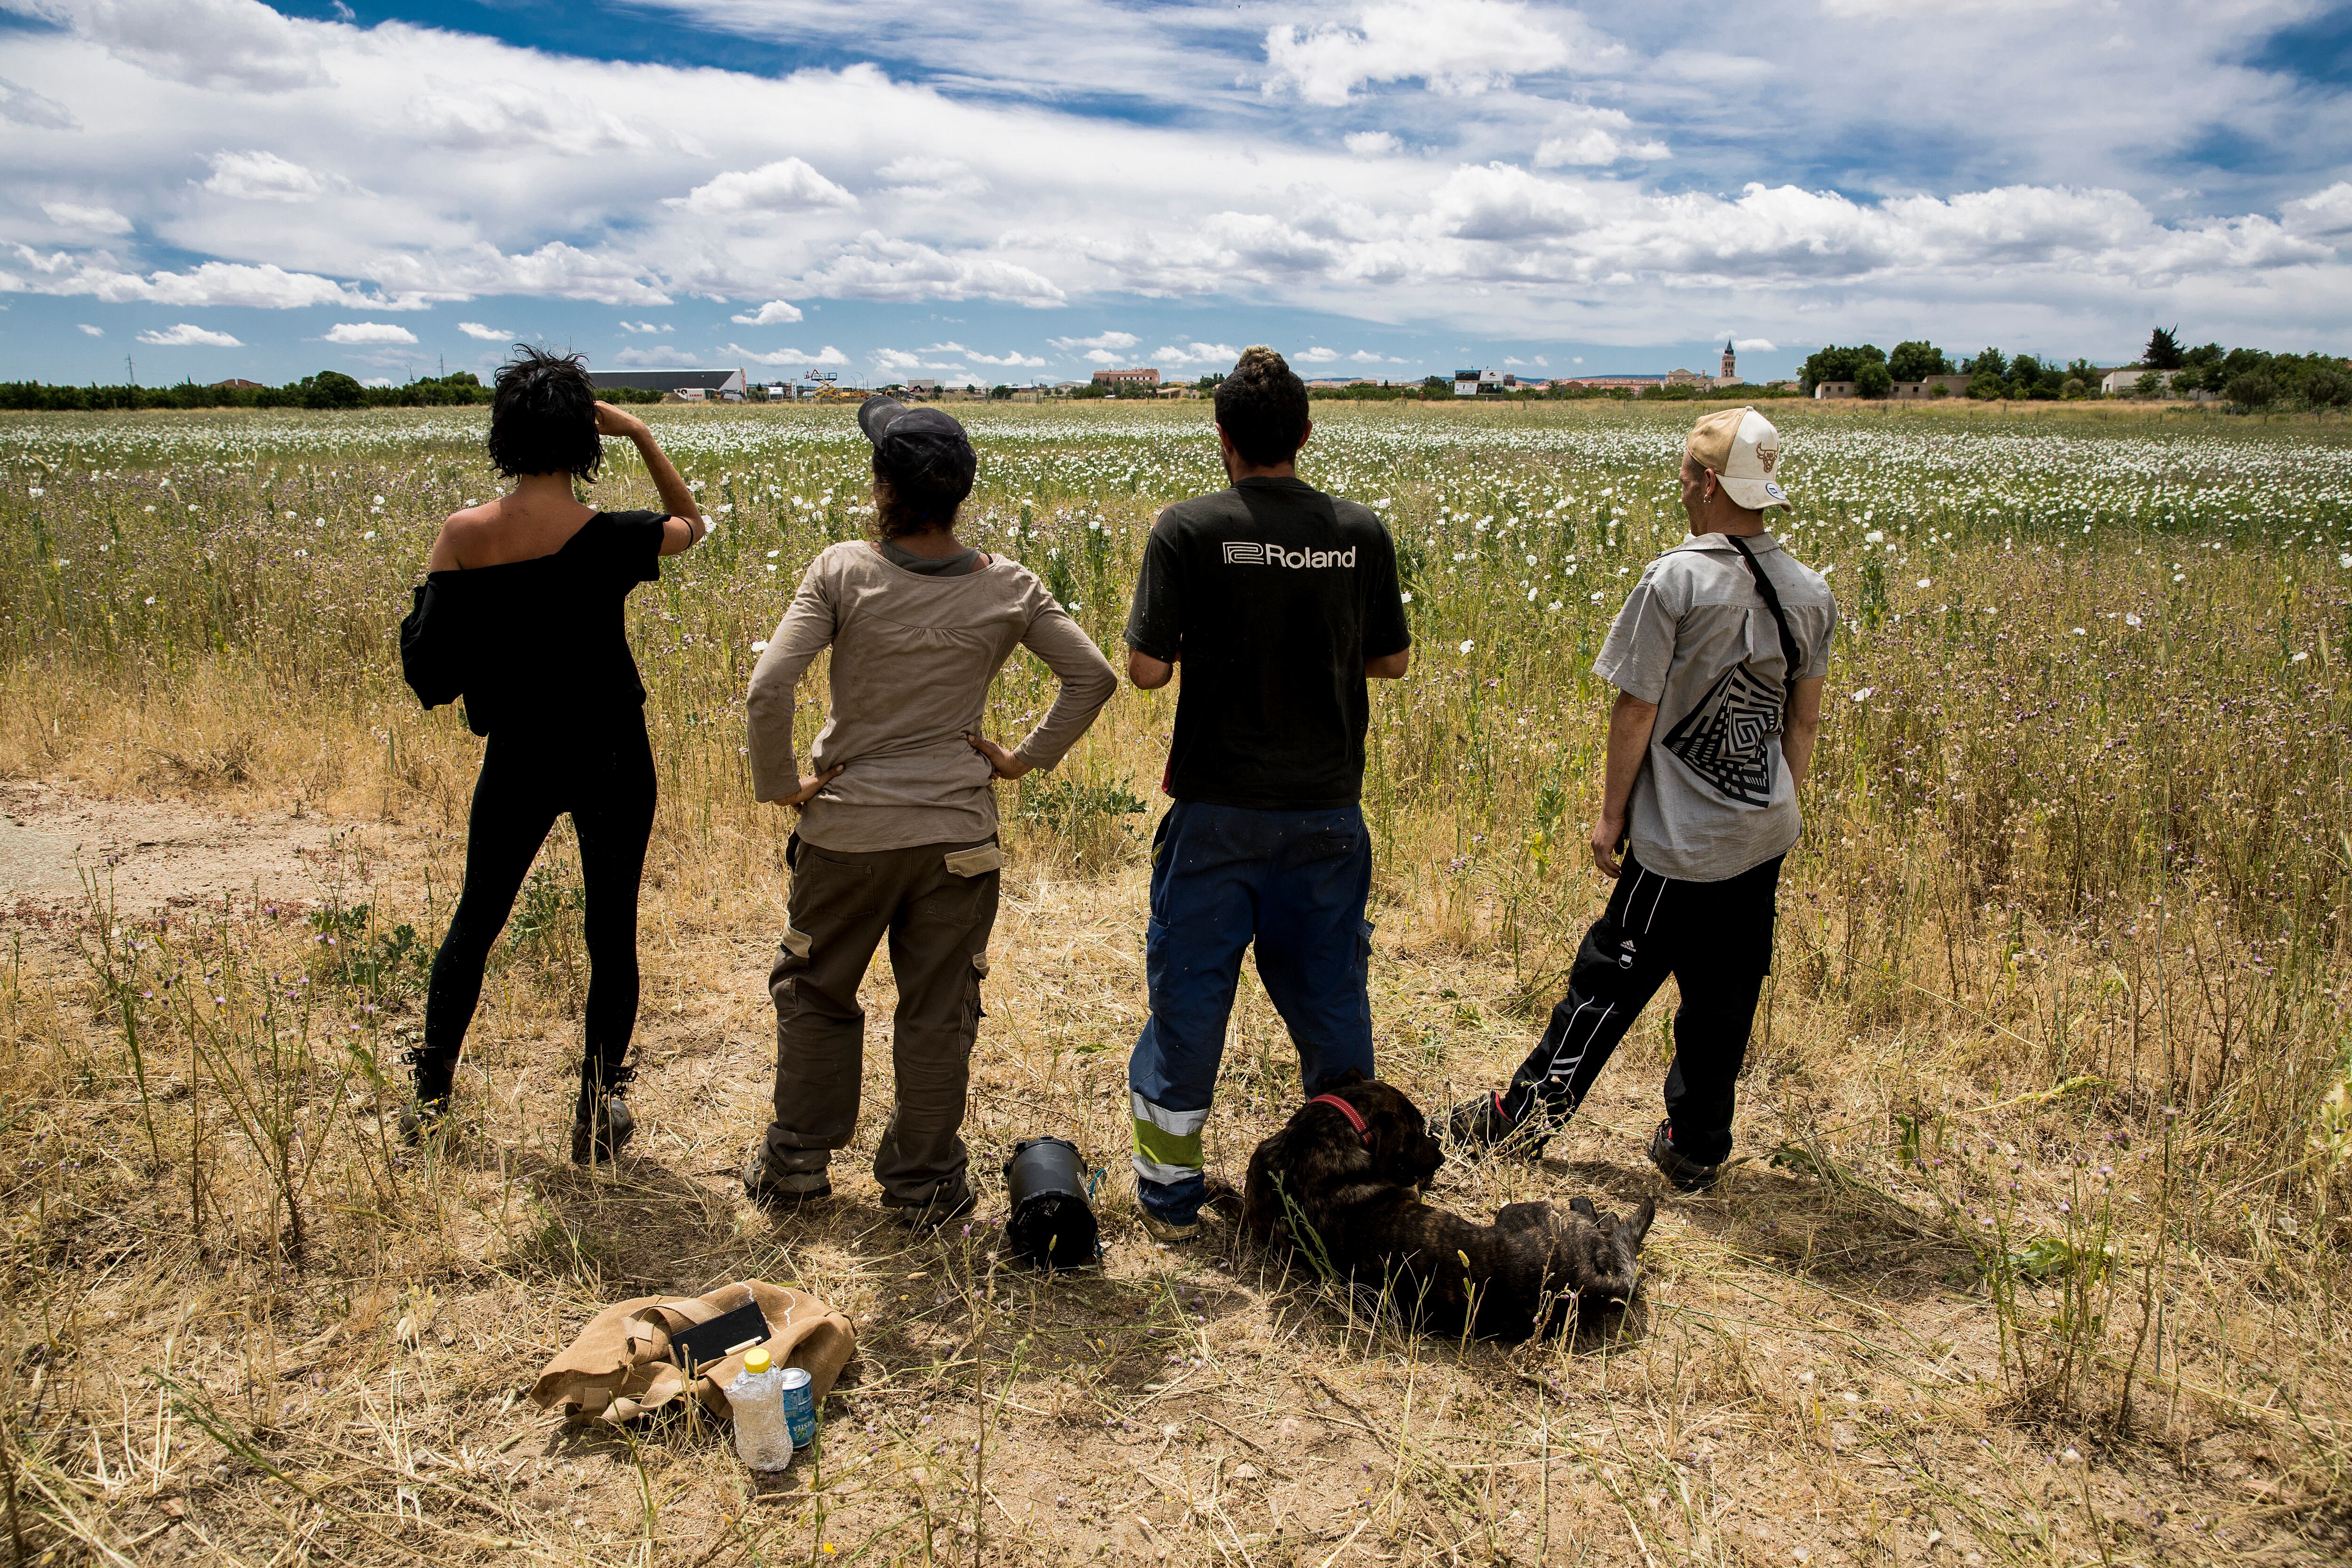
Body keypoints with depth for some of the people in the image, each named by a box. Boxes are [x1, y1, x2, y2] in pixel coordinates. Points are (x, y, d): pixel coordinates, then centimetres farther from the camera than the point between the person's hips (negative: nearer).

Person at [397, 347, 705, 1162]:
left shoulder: (461, 534, -10)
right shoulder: (607, 538, -17)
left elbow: (426, 668, -4)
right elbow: (691, 525, 6)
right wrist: (642, 434, 1)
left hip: (516, 760, 3)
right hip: (611, 762, -3)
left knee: (475, 922, 20)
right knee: (612, 934, 9)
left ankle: (430, 1097, 28)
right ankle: (597, 1112, 15)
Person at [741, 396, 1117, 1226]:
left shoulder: (843, 572, -12)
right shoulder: (1007, 587, -5)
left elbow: (768, 688, -19)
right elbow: (1093, 676, -4)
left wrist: (778, 782, -5)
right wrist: (1027, 757, 2)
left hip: (848, 826, -1)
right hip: (958, 834, 1)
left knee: (815, 991, 20)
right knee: (938, 1012, 12)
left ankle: (797, 1159, 31)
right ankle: (921, 1181, 23)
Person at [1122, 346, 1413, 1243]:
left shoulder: (1188, 530, -10)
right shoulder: (1362, 534, -2)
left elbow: (1146, 670, -11)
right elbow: (1392, 662, 7)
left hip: (1218, 805, -2)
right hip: (1326, 806, 3)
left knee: (1189, 989, 10)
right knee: (1329, 992, 15)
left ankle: (1170, 1194, 21)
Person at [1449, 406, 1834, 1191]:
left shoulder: (1675, 581, -16)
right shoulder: (1810, 595, 2)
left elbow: (1636, 713, -13)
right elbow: (1804, 720, 10)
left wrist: (1612, 814, -3)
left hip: (1680, 841, -5)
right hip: (1764, 838, 6)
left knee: (1611, 977, 6)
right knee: (1724, 998, 14)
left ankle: (1527, 1110, 20)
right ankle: (1695, 1150, 26)